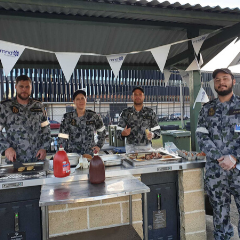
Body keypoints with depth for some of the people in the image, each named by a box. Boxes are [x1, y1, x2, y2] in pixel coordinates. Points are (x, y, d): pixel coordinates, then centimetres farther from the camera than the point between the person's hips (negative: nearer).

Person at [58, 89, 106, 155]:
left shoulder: (93, 116, -1)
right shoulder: (67, 117, -3)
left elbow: (102, 131, 15)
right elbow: (62, 138, -2)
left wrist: (99, 145, 8)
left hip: (90, 154, 1)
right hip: (73, 154, -1)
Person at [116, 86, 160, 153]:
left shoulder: (150, 112, 4)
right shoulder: (125, 113, 1)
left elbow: (157, 130, 6)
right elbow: (118, 132, 0)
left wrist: (152, 135, -15)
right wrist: (123, 133, -22)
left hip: (146, 147, 1)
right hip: (131, 148, -1)